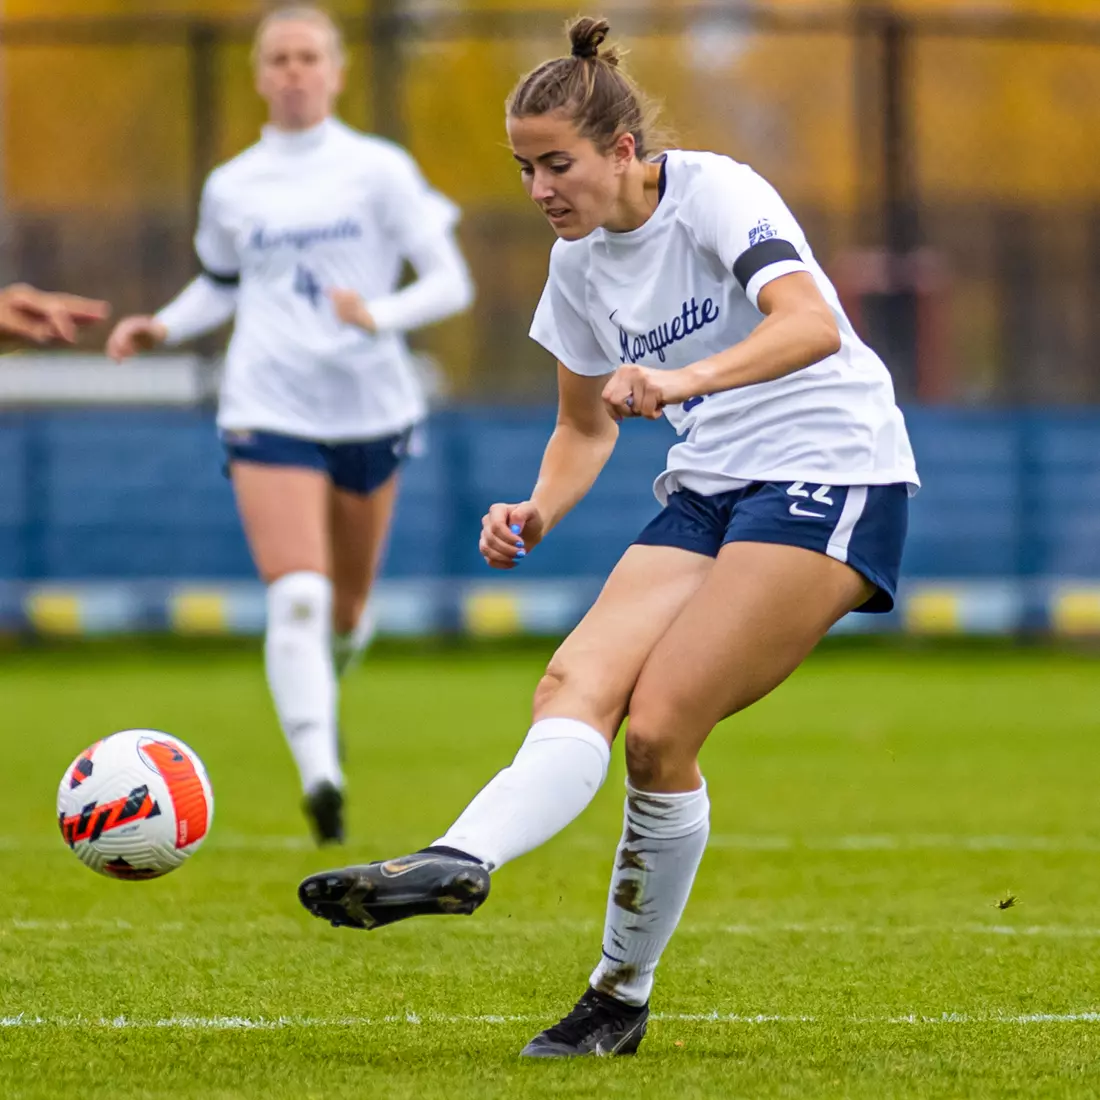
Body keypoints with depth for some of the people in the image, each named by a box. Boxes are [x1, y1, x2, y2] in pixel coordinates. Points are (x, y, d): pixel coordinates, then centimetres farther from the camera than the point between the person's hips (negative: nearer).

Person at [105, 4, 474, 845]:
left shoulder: (379, 170, 0)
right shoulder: (230, 189, 7)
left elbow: (450, 283, -3)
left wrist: (380, 315, -21)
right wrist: (164, 328, 6)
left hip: (369, 406, 1)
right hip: (270, 412, 0)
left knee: (348, 606, 14)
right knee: (297, 597, -20)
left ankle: (326, 690, 49)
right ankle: (320, 776, -26)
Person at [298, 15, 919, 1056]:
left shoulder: (714, 194, -13)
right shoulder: (580, 260, 10)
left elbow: (811, 323, -31)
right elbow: (585, 426, 22)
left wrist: (684, 377, -47)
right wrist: (536, 512, 1)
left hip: (829, 474, -7)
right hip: (709, 490, 7)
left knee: (658, 724, -17)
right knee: (577, 680, -17)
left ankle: (622, 991, -6)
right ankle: (455, 863, -36)